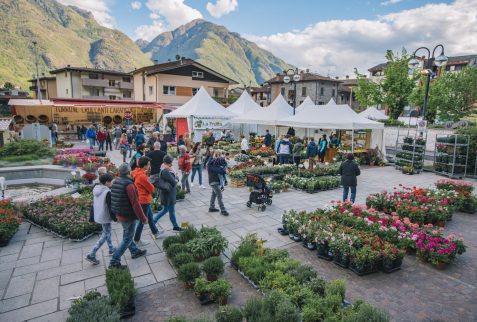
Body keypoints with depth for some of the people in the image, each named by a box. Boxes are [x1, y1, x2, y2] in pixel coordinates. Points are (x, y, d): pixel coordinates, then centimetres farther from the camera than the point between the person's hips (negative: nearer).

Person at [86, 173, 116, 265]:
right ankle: (91, 255, 1)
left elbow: (93, 204, 11)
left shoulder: (96, 190, 4)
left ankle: (111, 249, 35)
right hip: (105, 217, -9)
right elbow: (110, 207, -21)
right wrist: (114, 217, -10)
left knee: (108, 231, 23)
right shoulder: (107, 192, -23)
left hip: (98, 216, 9)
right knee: (105, 235, 2)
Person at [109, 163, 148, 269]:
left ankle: (135, 251, 42)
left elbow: (115, 199, 13)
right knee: (127, 239, 5)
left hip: (119, 215, 9)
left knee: (127, 235, 23)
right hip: (129, 216, -9)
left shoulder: (115, 182, 1)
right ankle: (114, 261, 9)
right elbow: (135, 204, -24)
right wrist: (143, 218, -16)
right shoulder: (129, 184, -25)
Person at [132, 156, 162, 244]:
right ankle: (136, 240, 18)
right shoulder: (142, 176, -28)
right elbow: (151, 189, -22)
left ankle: (155, 233, 41)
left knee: (150, 216, 24)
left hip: (144, 200, 10)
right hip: (144, 200, -10)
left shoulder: (138, 173, 1)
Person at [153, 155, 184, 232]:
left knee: (165, 210, 19)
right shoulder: (165, 171, -23)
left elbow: (177, 179, 7)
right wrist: (176, 180, -6)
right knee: (172, 211, 6)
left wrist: (175, 180, -14)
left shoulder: (168, 169, 8)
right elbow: (173, 182, -26)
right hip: (168, 194, -10)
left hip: (169, 193, 10)